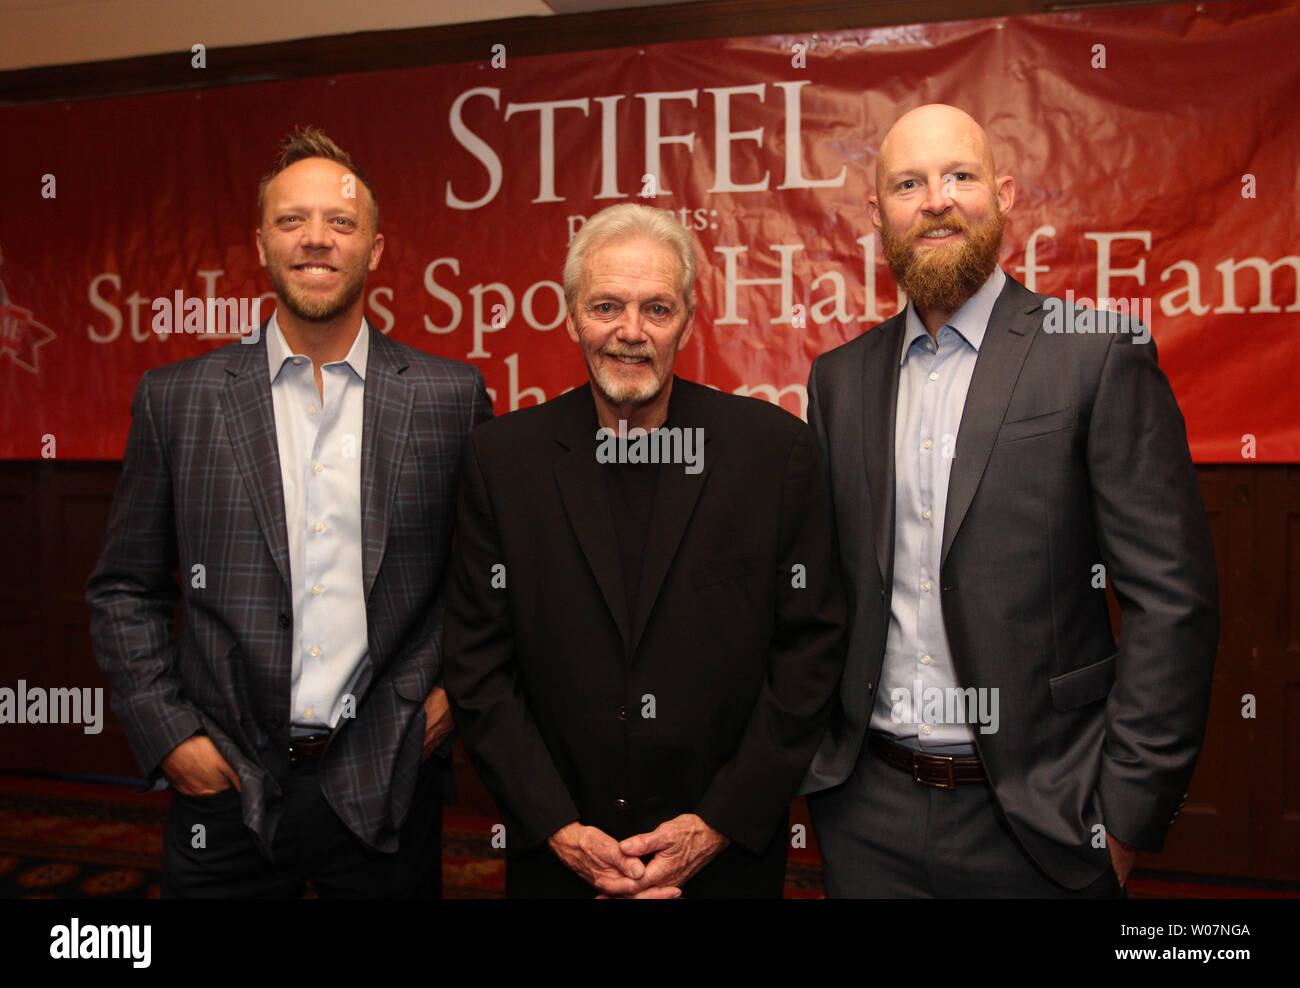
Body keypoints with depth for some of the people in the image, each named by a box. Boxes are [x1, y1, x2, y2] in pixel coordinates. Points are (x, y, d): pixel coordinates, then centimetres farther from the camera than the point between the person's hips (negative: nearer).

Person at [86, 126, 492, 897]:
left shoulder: (451, 396, -1)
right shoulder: (176, 398, 1)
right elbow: (125, 591, 6)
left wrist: (459, 690, -2)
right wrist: (167, 735, -2)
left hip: (386, 786, 0)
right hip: (228, 784, 1)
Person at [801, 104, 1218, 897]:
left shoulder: (1099, 355, -7)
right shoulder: (840, 377, 5)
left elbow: (1173, 599, -10)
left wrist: (1126, 813, -11)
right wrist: (810, 756, 3)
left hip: (1035, 821, -3)